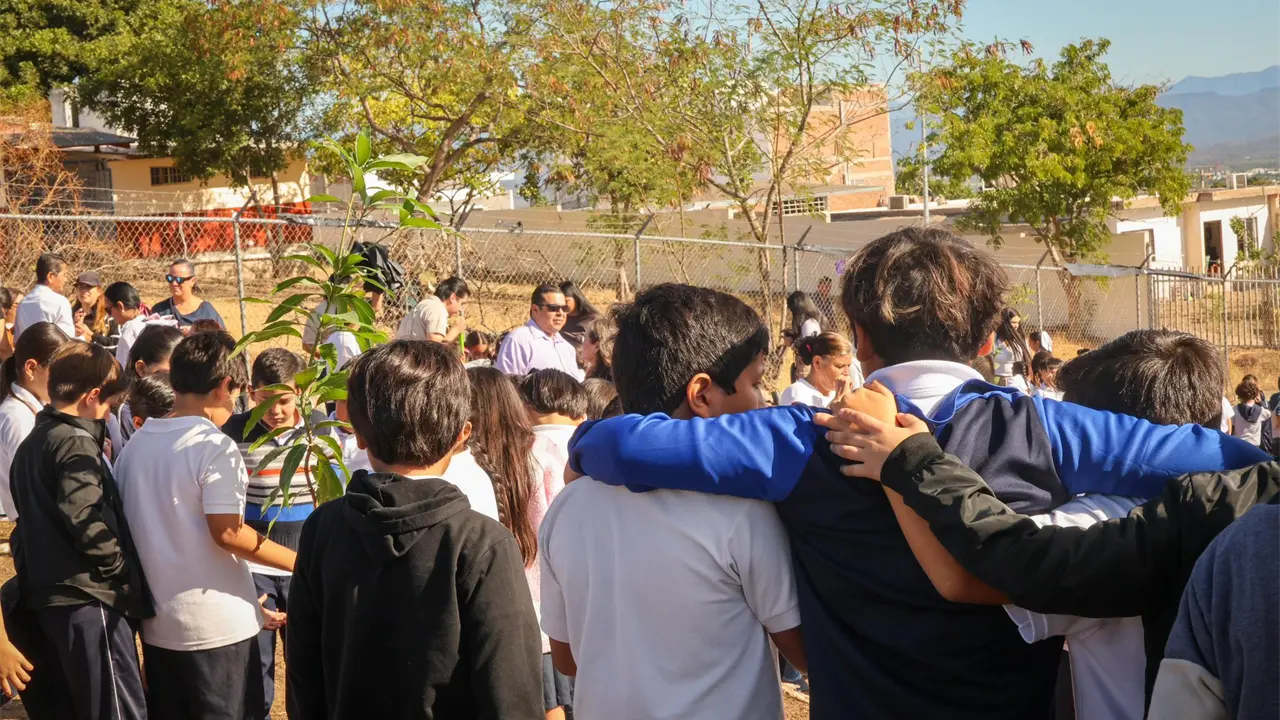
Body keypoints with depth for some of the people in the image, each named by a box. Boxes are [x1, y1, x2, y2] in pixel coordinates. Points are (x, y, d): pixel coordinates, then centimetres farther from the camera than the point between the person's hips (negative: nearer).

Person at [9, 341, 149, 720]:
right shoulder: (76, 443, -14)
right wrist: (125, 570, -12)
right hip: (88, 597, -10)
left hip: (49, 595, 10)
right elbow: (84, 522, -23)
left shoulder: (32, 442, 15)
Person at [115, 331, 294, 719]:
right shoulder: (215, 447, -15)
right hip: (217, 625, -7)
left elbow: (131, 527, 12)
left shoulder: (135, 444, 7)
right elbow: (228, 533, -22)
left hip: (157, 621, 7)